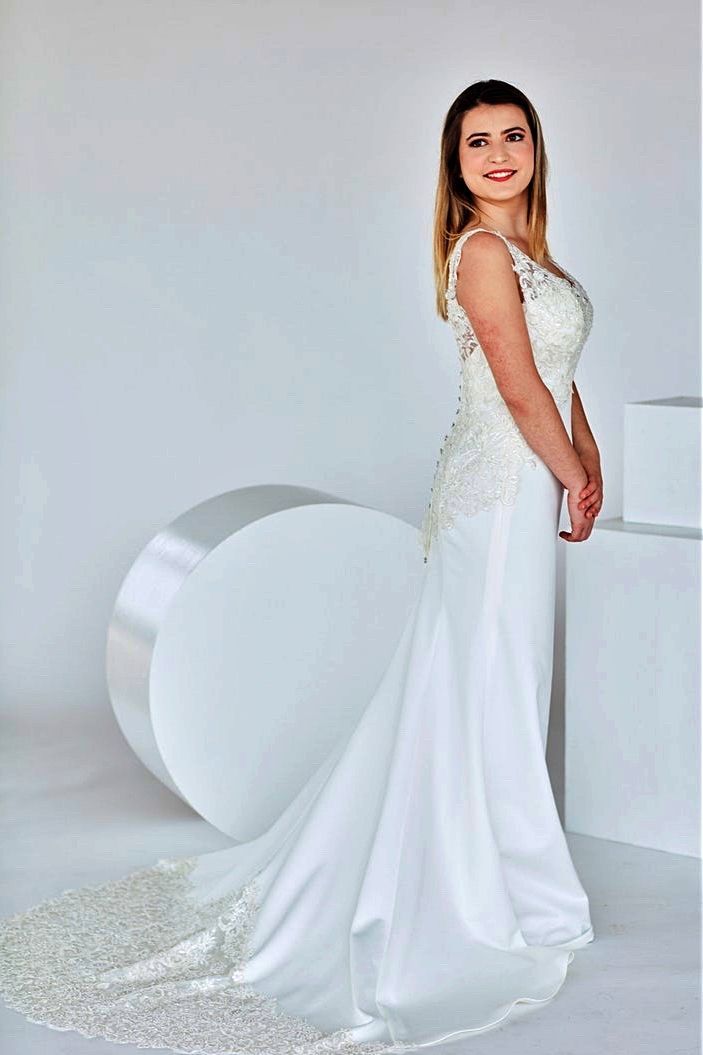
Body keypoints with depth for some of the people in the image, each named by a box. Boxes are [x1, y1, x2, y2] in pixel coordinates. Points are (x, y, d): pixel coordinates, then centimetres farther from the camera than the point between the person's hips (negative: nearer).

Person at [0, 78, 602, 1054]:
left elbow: (558, 372, 19)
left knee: (447, 697, 15)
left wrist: (587, 459, 8)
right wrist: (573, 479, -8)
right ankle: (489, 906, 11)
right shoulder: (481, 251, -15)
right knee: (488, 696, -1)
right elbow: (519, 388, -18)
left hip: (520, 490, 10)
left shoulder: (525, 245, 15)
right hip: (501, 493, -10)